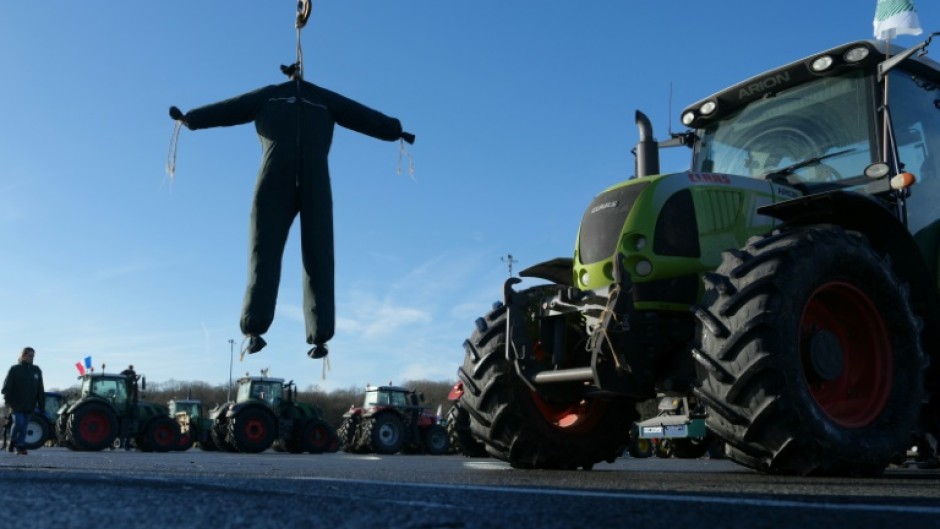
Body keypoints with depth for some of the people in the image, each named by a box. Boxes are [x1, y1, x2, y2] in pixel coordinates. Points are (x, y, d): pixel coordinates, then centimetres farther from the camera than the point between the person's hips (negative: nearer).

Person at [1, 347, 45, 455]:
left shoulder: (37, 370, 11)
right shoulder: (14, 369, 0)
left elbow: (40, 390, 12)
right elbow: (7, 386, -4)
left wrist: (42, 406, 8)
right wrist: (8, 400, -15)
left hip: (29, 405, 4)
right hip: (17, 404, -4)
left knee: (24, 426, 4)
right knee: (18, 423, -11)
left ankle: (20, 446, 8)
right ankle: (13, 441, 12)